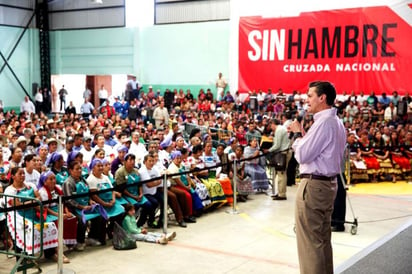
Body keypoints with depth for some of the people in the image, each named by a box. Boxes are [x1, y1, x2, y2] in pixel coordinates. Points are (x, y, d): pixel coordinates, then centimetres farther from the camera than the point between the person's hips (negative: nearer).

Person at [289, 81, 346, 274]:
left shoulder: (323, 122, -18)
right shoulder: (336, 122, 14)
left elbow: (302, 155, -19)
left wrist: (297, 134, -5)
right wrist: (302, 135, 6)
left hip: (313, 185, -10)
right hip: (328, 183, 10)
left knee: (310, 240, -3)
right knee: (322, 238, 16)